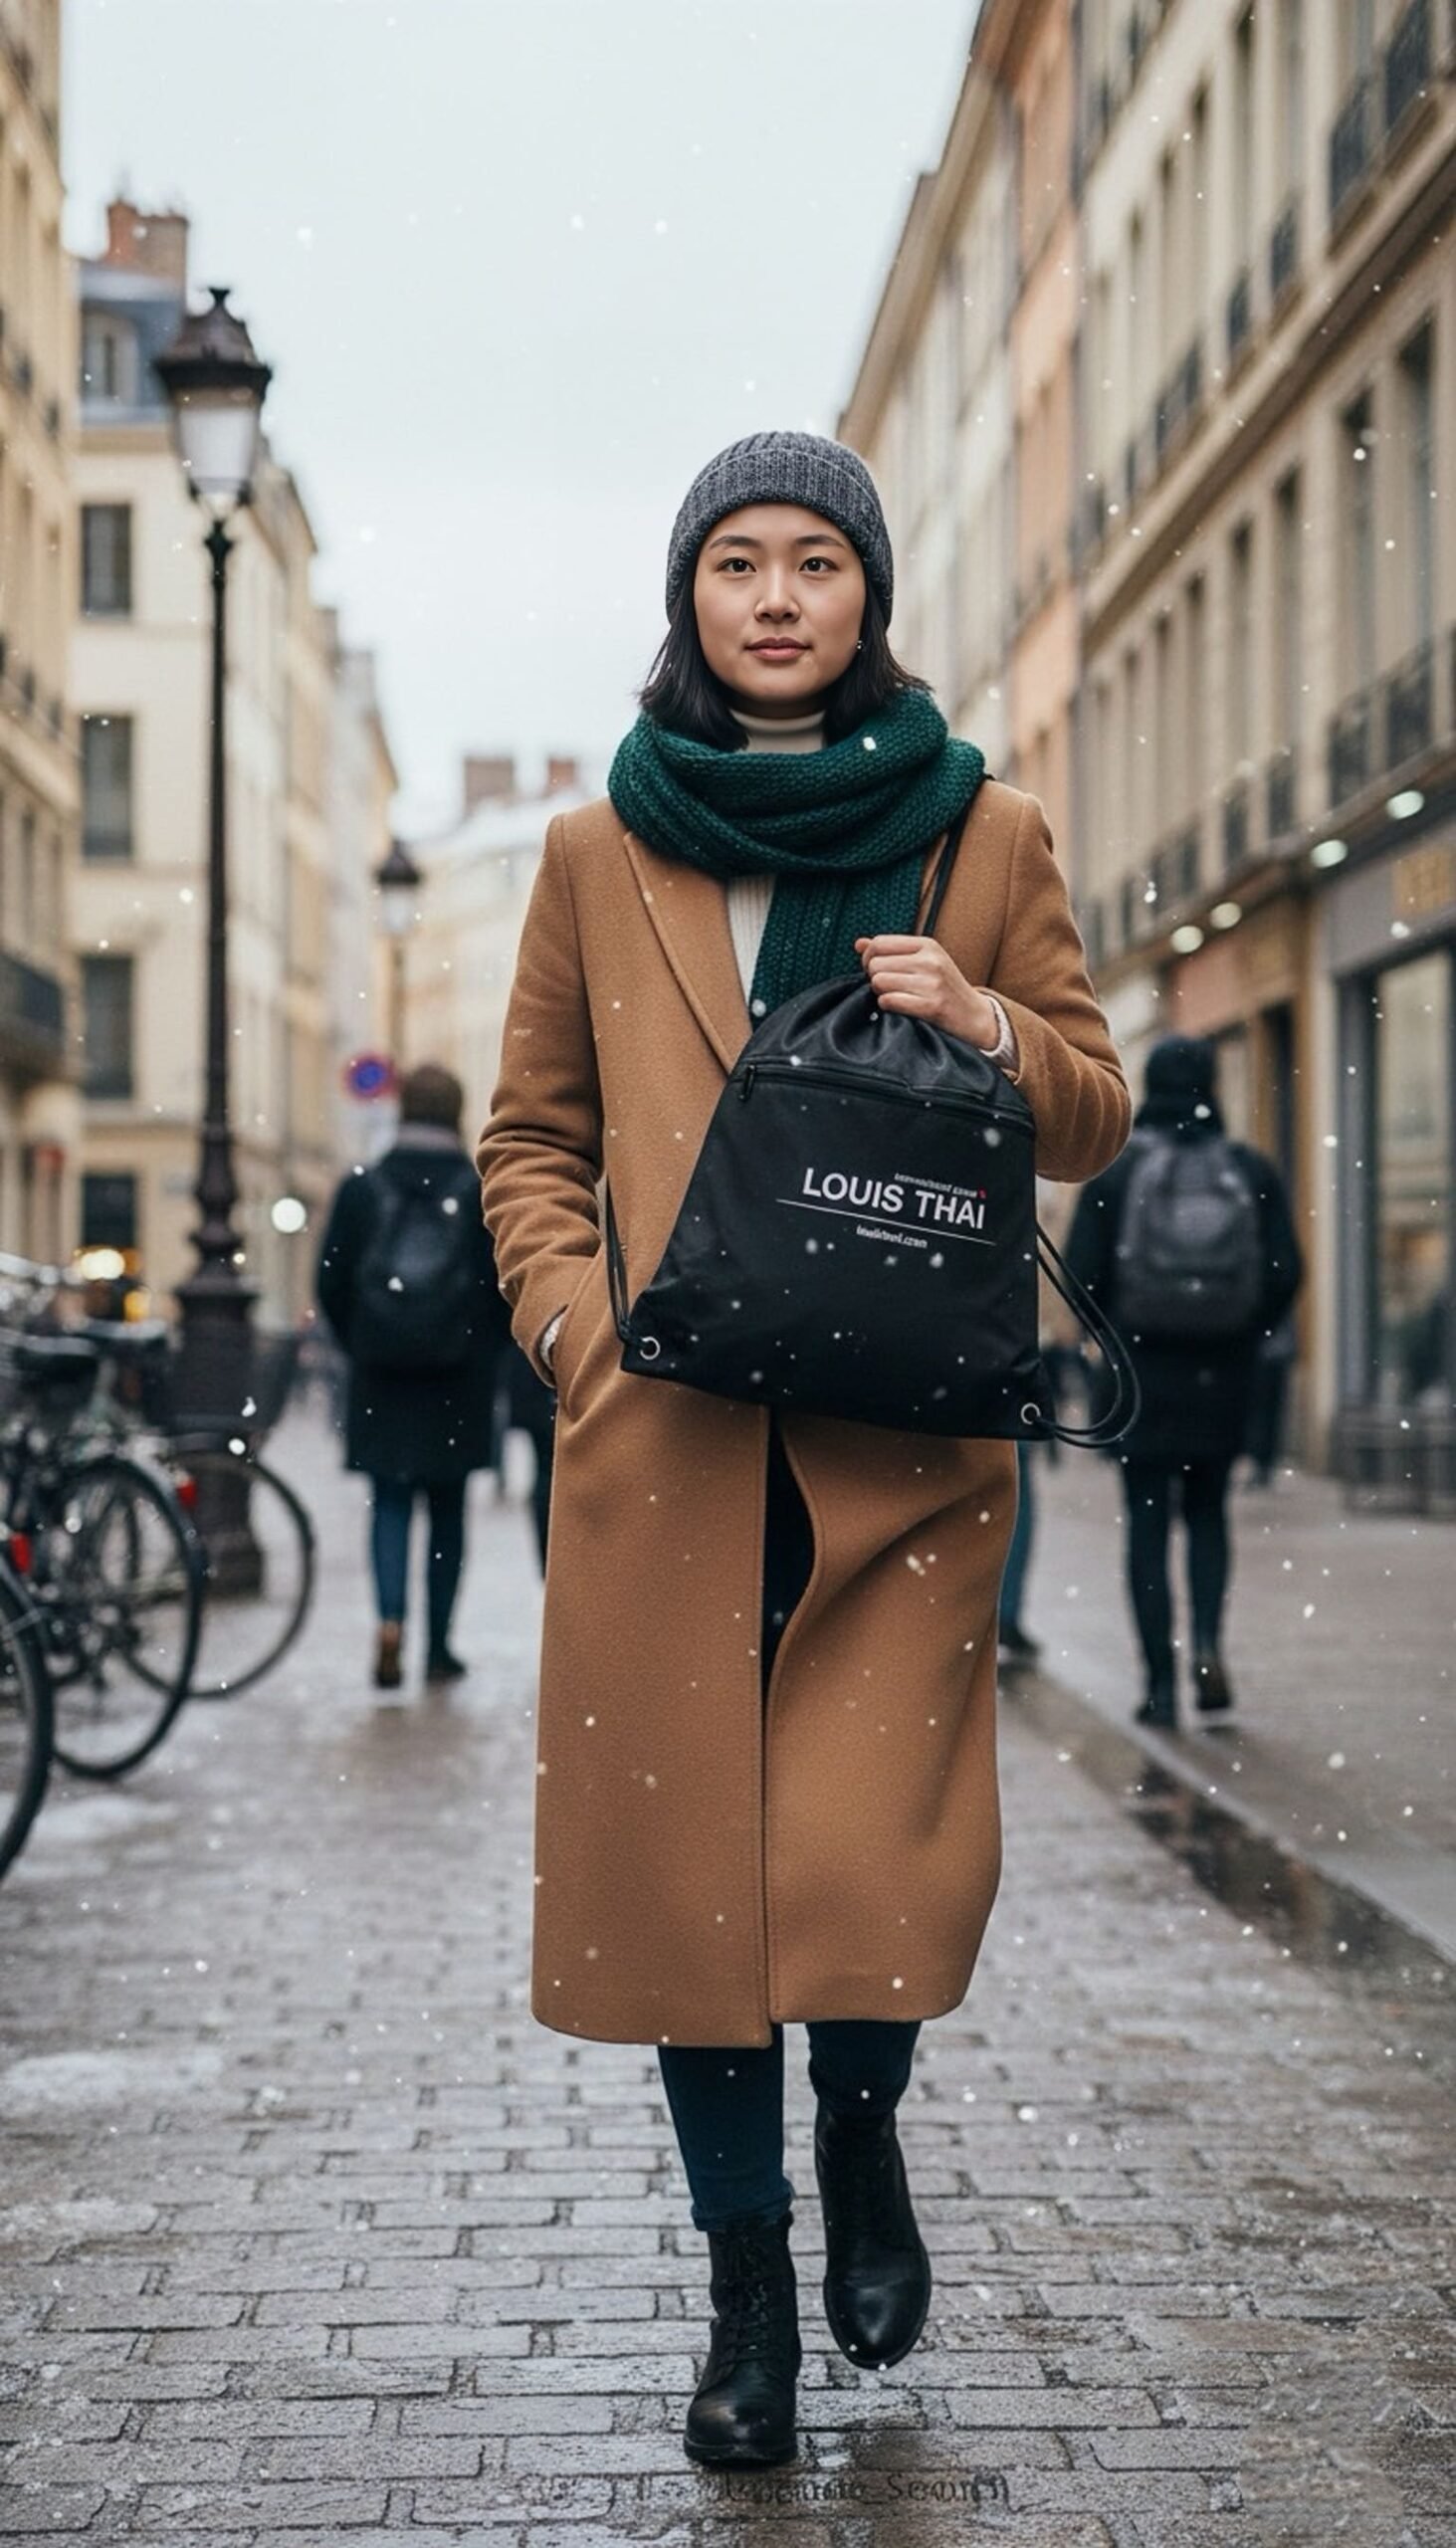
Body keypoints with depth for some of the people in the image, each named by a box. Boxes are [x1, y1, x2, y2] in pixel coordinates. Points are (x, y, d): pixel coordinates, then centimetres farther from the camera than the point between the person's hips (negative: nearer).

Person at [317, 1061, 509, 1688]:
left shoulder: (361, 1188, -1)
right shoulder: (484, 1193, -4)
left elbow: (332, 1285, 1)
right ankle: (439, 1647, 14)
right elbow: (507, 1287, -3)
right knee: (447, 1509, 9)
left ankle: (390, 1619, -18)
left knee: (390, 1504, 5)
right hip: (458, 1384, 0)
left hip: (380, 1379, 1)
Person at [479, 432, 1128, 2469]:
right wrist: (577, 1316, -3)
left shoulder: (985, 836, 9)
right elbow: (531, 1139, 15)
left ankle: (862, 2135, 26)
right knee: (688, 1870, 3)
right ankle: (749, 2283, 23)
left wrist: (990, 1031, -8)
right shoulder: (600, 853, 11)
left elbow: (1097, 1117, 13)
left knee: (887, 1879, -9)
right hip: (667, 1443, 1)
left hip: (903, 1444, -1)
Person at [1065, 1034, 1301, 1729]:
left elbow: (1082, 1272, -8)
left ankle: (1161, 1684, 3)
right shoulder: (1252, 1171, -1)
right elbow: (1285, 1272, -5)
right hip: (1224, 1373, 1)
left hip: (1143, 1367, -1)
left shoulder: (1116, 1170, -5)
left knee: (1148, 1522, 7)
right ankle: (1208, 1642, -4)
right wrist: (1247, 1335, 10)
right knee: (1208, 1510, 18)